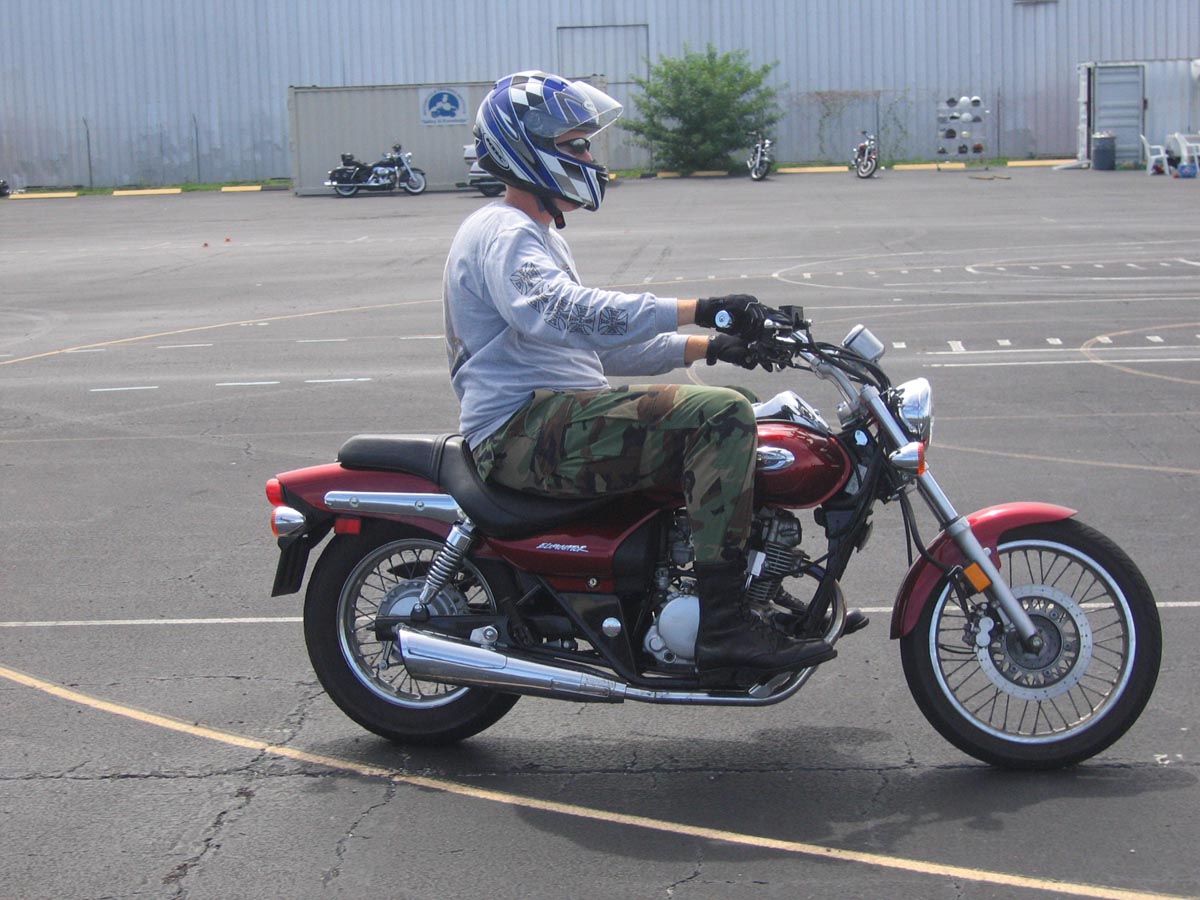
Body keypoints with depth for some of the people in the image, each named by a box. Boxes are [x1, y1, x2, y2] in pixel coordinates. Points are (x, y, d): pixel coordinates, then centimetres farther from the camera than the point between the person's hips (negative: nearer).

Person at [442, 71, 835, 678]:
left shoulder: (533, 235, 26)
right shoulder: (503, 234, -9)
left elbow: (603, 346, 27)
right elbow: (568, 314, -29)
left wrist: (707, 347, 15)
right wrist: (696, 309, -35)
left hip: (557, 417, 11)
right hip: (524, 427, -11)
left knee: (725, 423, 16)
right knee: (722, 413, -23)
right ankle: (722, 625, -26)